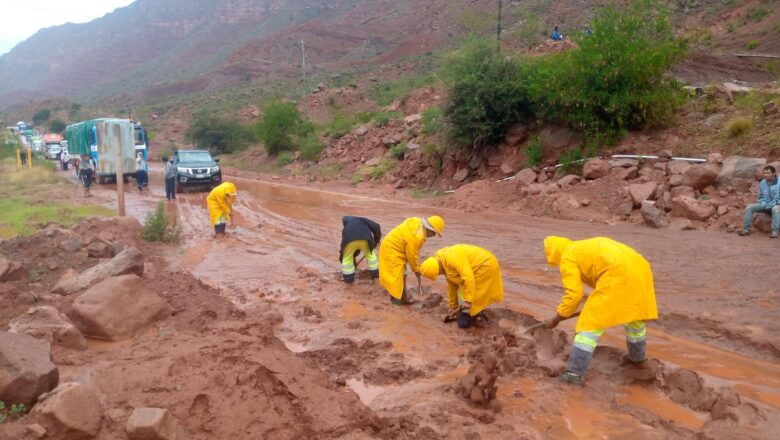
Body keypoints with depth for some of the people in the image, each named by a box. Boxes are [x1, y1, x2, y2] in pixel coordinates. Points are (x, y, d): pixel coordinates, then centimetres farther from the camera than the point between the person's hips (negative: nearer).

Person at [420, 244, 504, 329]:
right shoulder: (444, 263, 4)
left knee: (464, 294, -6)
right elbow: (452, 285, 13)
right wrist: (453, 306, 18)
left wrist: (468, 300, -30)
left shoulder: (452, 258, -28)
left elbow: (468, 277, -32)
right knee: (463, 291, 16)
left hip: (485, 265, -10)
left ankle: (467, 318, 5)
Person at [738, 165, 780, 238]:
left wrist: (772, 204, -20)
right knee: (749, 207, -15)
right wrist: (764, 204, -6)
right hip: (765, 205, 5)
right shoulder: (762, 183, 2)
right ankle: (746, 229, -17)